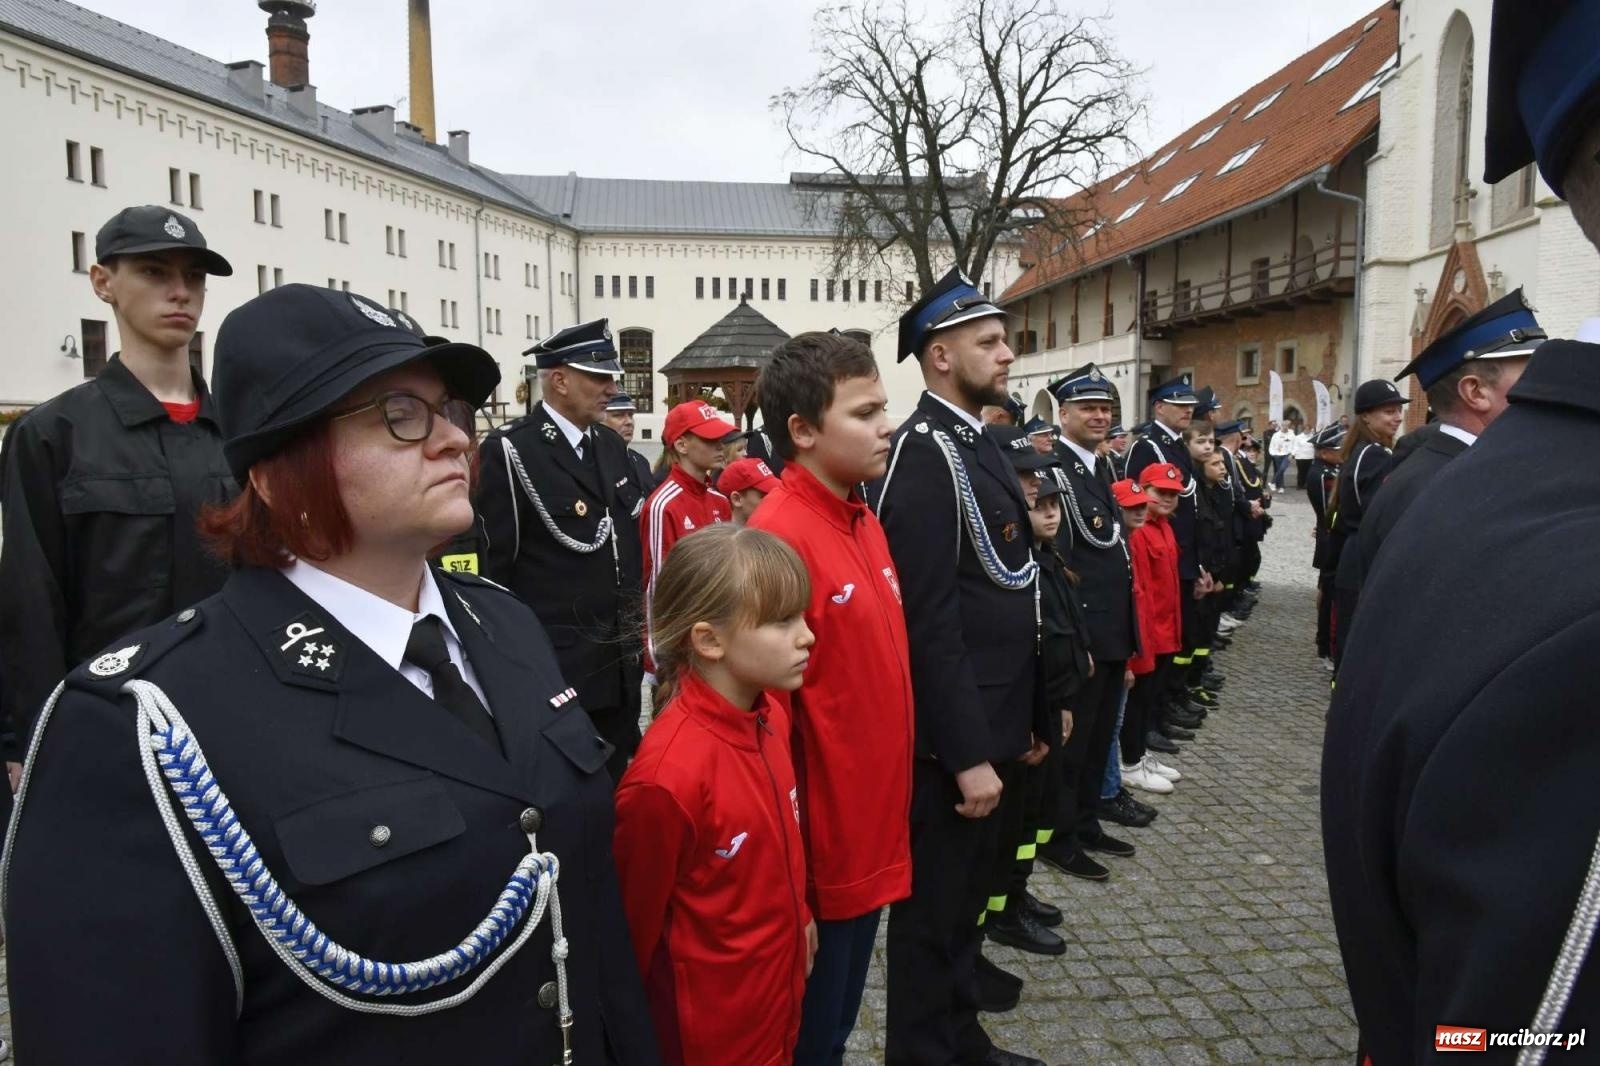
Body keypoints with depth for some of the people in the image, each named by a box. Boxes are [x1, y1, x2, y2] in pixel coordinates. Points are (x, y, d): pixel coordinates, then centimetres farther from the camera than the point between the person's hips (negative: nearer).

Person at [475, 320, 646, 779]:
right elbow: (493, 566, -12)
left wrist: (636, 636, 15)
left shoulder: (612, 444, 10)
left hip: (620, 666, 7)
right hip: (552, 673, -7)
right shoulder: (509, 449, -13)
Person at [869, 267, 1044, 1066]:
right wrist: (967, 752, -22)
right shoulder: (926, 455, -20)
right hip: (954, 735, -10)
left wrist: (1010, 723, 18)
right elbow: (931, 623, -24)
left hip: (985, 722, 10)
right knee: (932, 907, 7)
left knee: (963, 893, 23)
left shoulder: (973, 443, 11)